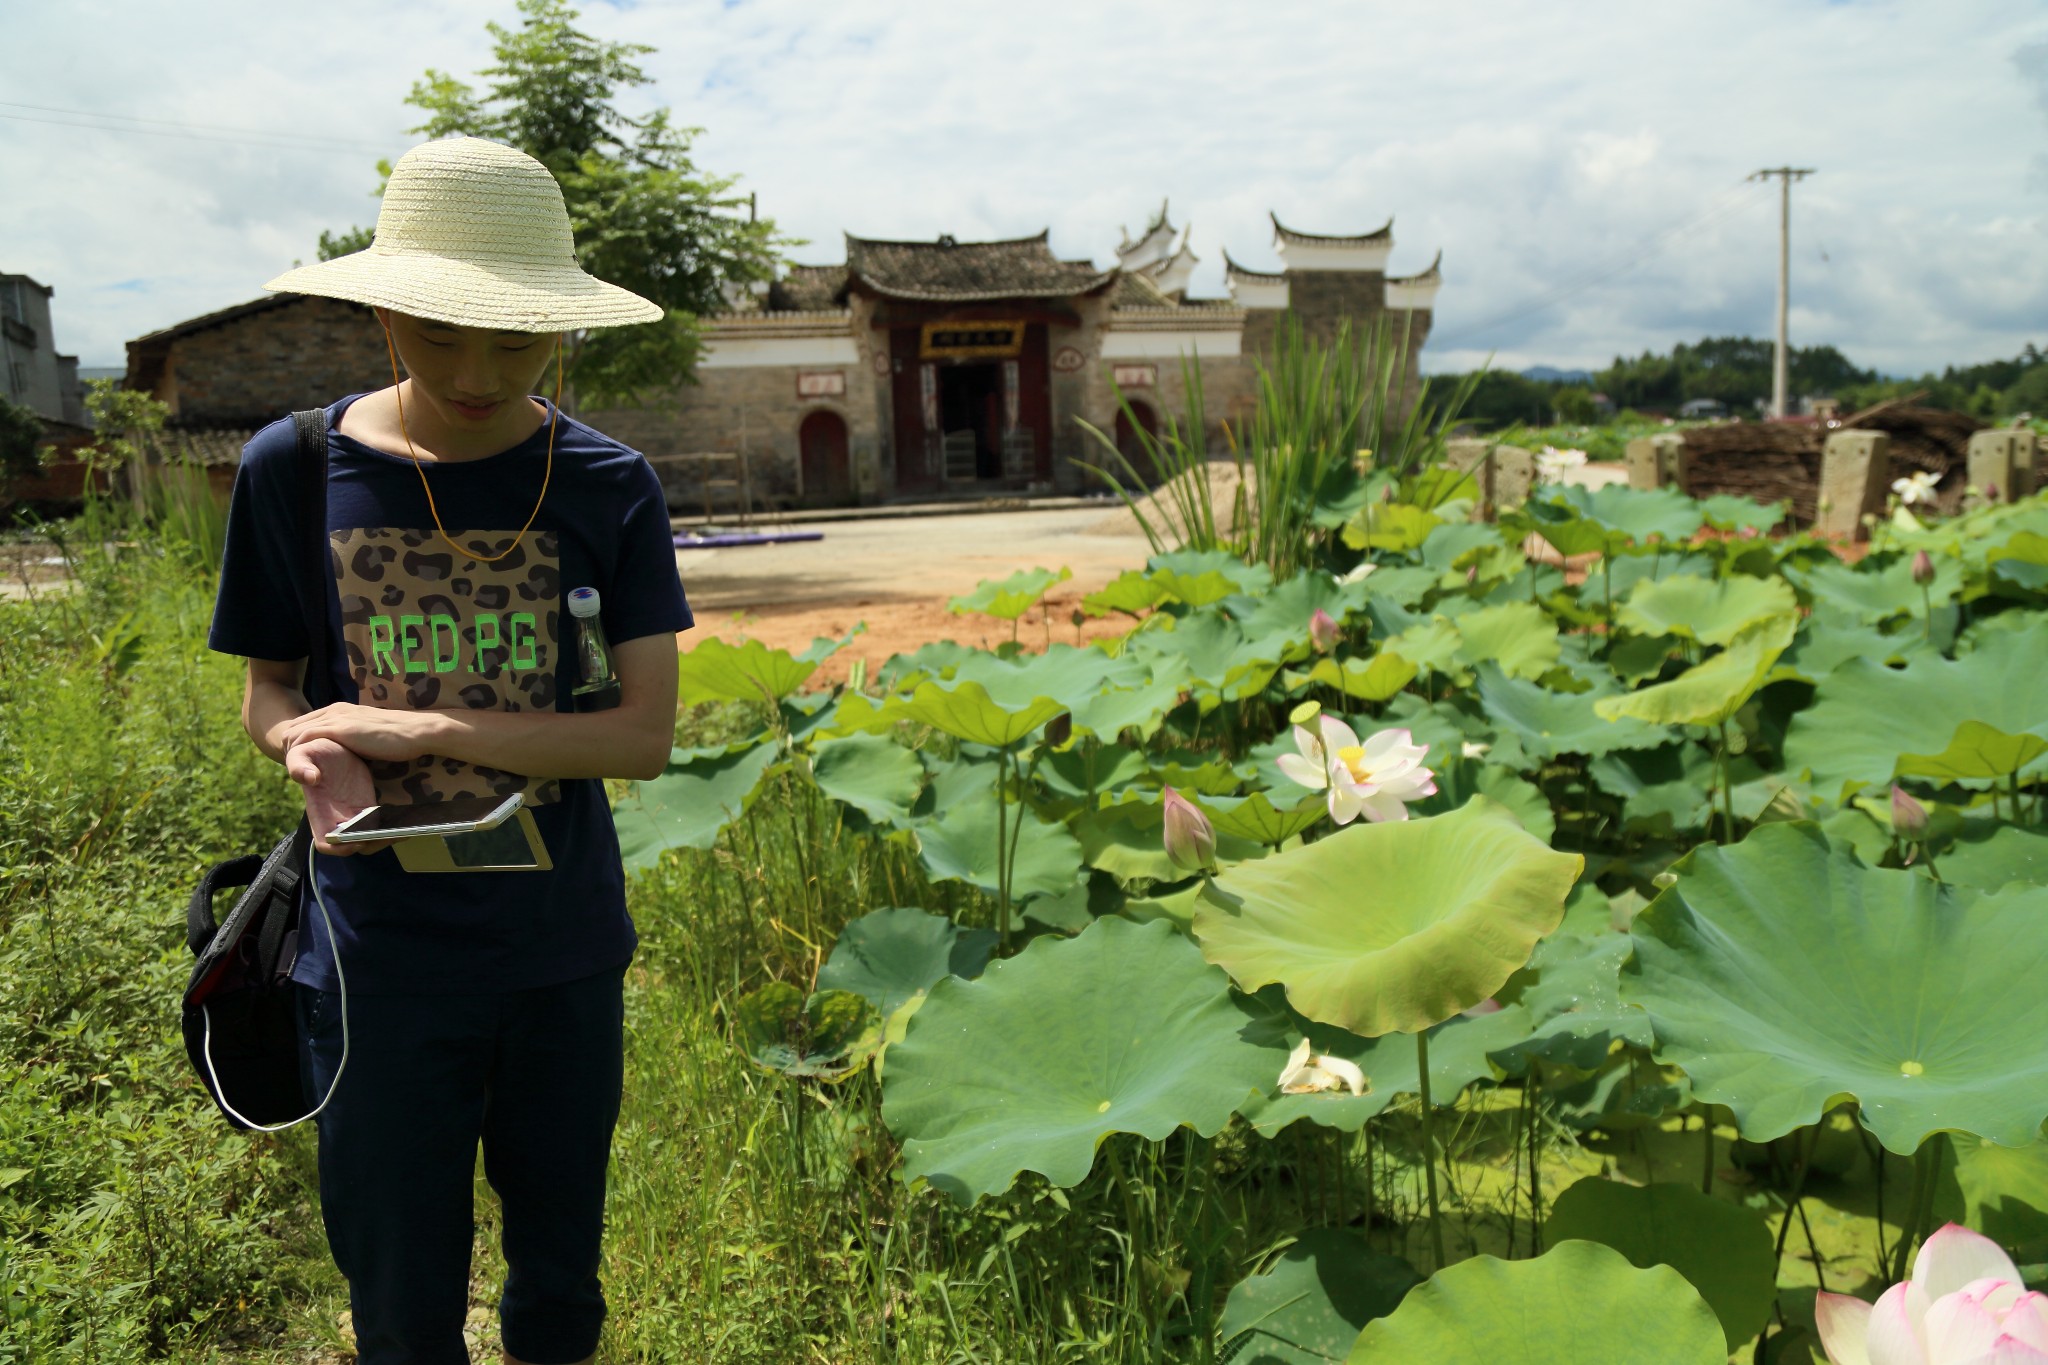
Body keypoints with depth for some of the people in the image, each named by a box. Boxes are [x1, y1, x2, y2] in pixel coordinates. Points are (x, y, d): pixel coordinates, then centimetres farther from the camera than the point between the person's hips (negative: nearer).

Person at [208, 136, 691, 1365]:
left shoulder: (607, 489, -8)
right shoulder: (295, 469, -6)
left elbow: (647, 735, -10)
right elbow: (268, 691, 5)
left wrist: (422, 727, -19)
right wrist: (312, 752, -19)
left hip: (563, 952, 1)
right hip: (384, 961, 0)